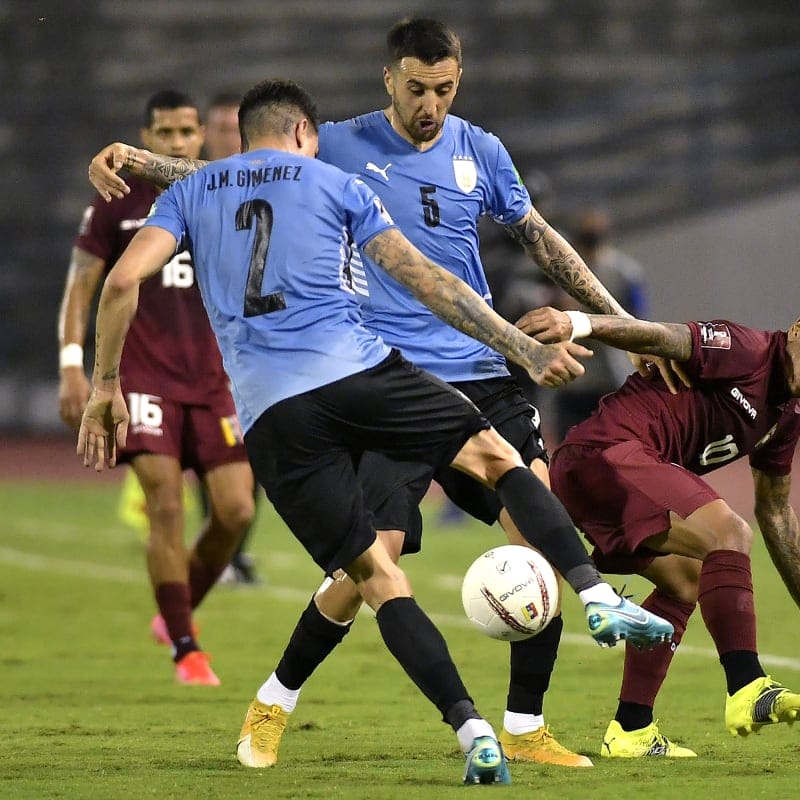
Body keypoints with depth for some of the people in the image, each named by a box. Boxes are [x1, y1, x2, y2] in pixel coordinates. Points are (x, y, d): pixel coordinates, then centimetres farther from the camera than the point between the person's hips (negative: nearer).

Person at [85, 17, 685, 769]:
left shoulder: (481, 153, 9)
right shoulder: (341, 148, 1)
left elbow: (541, 239, 20)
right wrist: (134, 160, -10)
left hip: (481, 376, 3)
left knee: (543, 533, -10)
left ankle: (524, 727, 2)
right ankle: (275, 701, 9)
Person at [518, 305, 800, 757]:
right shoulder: (745, 350, -8)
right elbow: (662, 337, -21)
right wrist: (578, 324, -37)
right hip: (605, 452, -11)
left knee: (684, 579, 22)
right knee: (728, 533, -23)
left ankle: (631, 731, 22)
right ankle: (747, 693, -31)